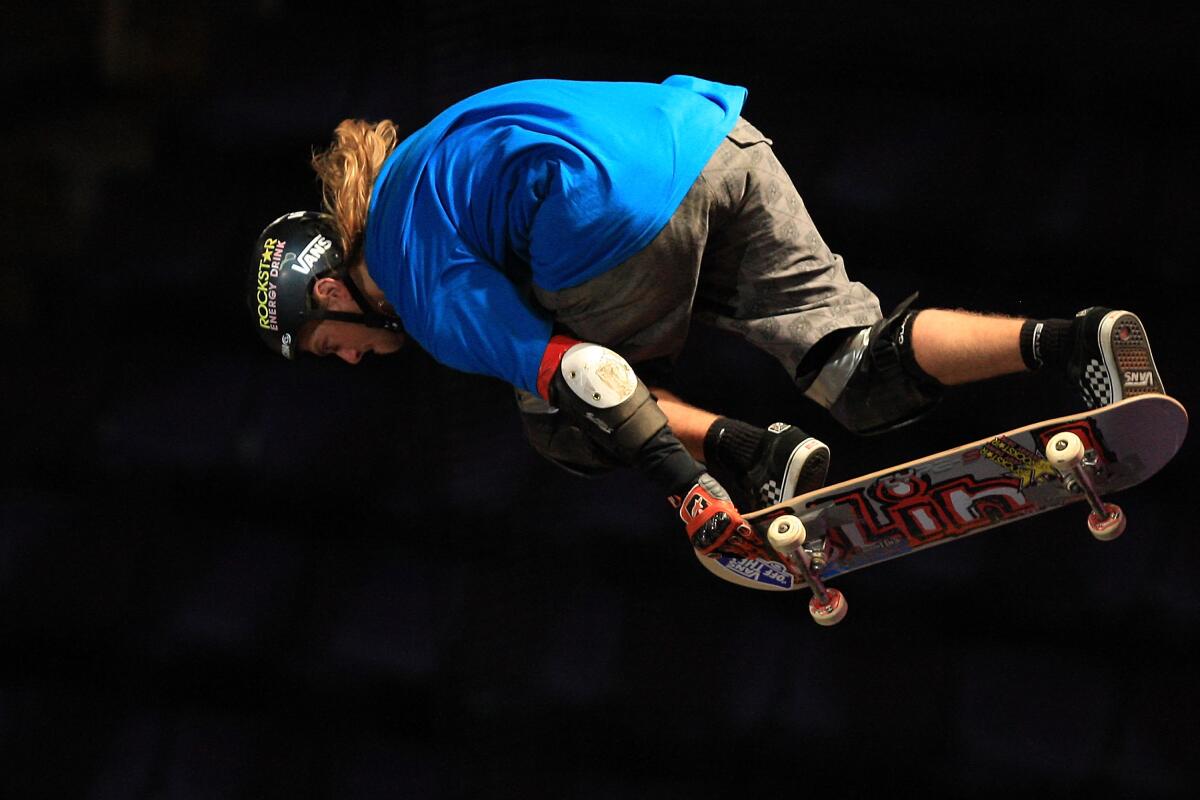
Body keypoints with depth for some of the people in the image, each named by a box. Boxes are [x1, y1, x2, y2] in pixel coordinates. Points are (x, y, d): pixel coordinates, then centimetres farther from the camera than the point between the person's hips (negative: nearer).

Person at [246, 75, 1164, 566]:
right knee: (867, 379, 5)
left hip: (625, 212, -9)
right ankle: (1068, 342, -16)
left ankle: (755, 456, -4)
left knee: (565, 425, 15)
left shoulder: (425, 294, 3)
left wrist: (692, 487, -10)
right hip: (708, 133, 9)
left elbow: (583, 373, -9)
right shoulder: (413, 174, 30)